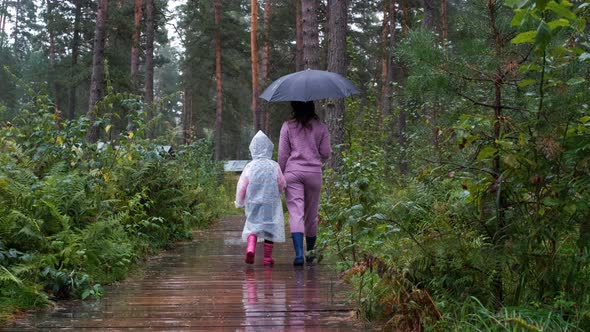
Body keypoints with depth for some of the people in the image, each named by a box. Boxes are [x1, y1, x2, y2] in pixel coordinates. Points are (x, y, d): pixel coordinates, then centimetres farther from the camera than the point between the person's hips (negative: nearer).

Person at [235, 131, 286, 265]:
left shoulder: (249, 167, -5)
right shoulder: (274, 166, -4)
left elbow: (242, 186, -2)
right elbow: (281, 184, 3)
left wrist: (239, 202, 12)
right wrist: (278, 193, 25)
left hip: (253, 203, 0)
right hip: (271, 203, 0)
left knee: (252, 225, 10)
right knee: (270, 227, 8)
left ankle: (250, 247, -17)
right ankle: (267, 256, 9)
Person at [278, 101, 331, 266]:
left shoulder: (287, 126, 0)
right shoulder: (321, 127, 3)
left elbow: (282, 154, 1)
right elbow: (326, 153, 4)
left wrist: (281, 175, 10)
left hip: (293, 172, -2)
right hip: (314, 172, 2)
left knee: (296, 212, -7)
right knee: (311, 214, 14)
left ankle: (299, 254, -21)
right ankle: (310, 252, 28)